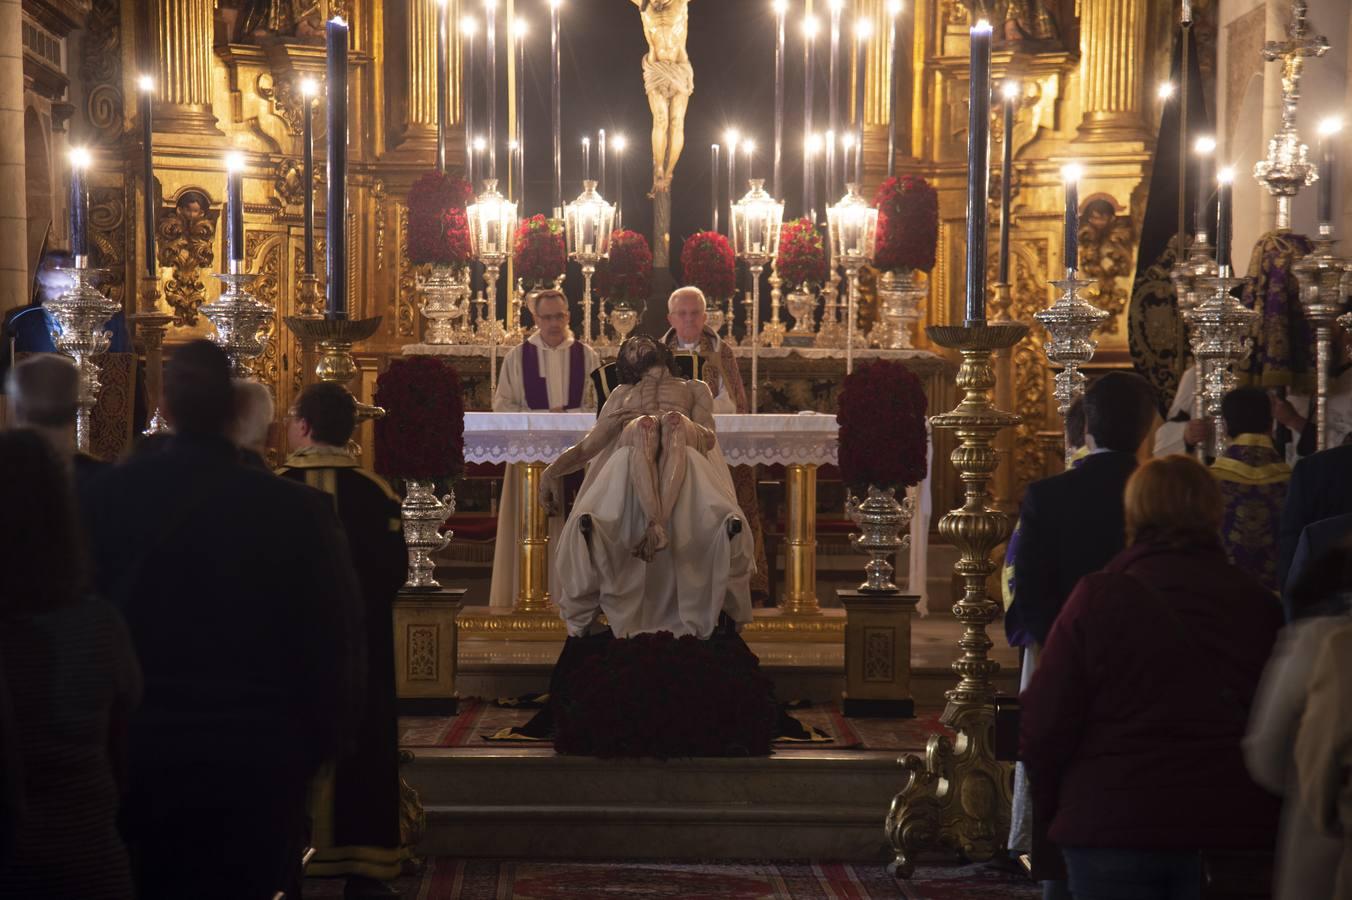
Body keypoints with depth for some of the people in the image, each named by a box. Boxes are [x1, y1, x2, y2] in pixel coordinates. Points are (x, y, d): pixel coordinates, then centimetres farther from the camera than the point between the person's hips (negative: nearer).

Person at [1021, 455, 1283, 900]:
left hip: (1111, 829, -2)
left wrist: (1053, 811, 8)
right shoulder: (1259, 606, 0)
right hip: (1232, 828, 2)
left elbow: (1044, 727, -8)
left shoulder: (1098, 597, -7)